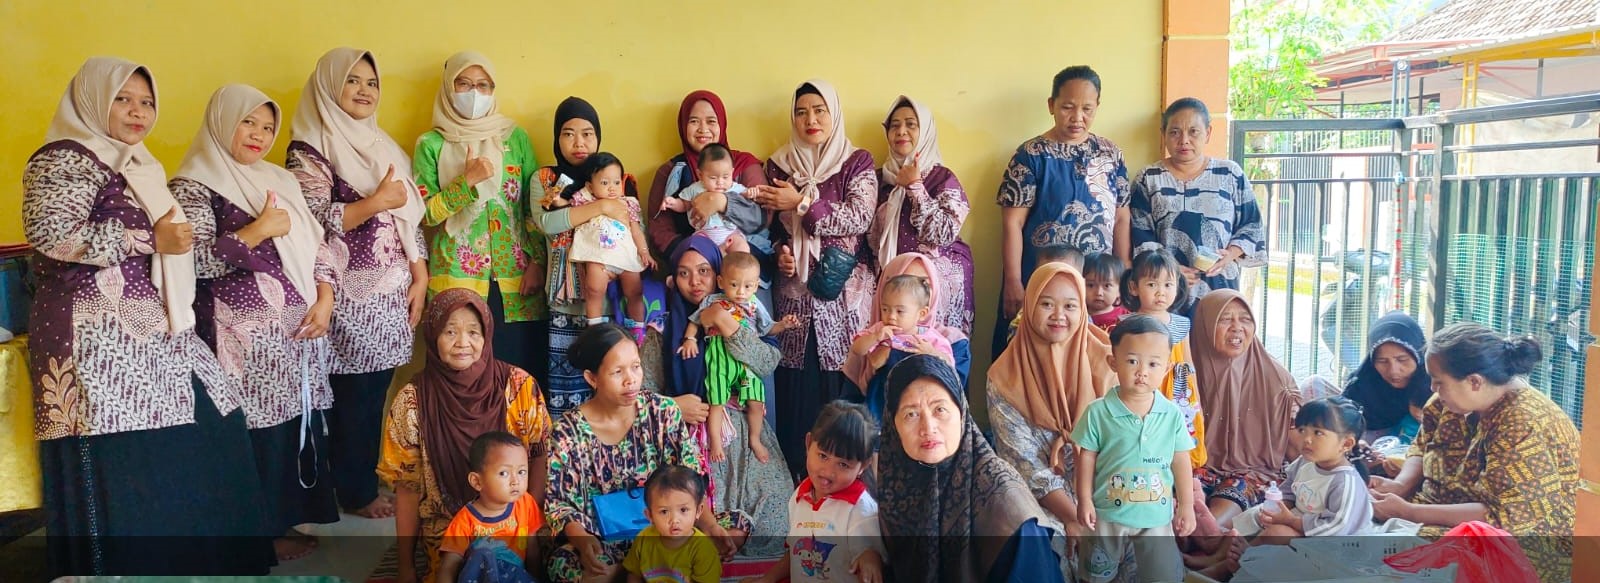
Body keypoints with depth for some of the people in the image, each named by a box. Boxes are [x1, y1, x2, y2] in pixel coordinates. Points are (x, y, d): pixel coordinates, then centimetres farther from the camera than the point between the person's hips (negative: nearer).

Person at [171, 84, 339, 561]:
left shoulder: (279, 180, 16)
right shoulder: (194, 186, -3)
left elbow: (317, 244, 13)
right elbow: (196, 260, -15)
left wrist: (324, 299, -1)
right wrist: (260, 229, -17)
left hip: (302, 326, 6)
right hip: (247, 335, -6)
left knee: (302, 421, 9)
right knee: (260, 430, -1)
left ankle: (288, 518, 22)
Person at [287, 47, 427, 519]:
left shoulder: (381, 146, 16)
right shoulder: (310, 149, -5)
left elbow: (409, 217, 14)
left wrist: (420, 275, 6)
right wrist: (377, 201, -16)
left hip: (391, 290, 6)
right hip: (350, 294, -6)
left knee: (377, 389, 9)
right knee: (354, 393, 1)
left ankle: (370, 477, 20)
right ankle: (357, 492, 13)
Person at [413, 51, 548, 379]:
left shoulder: (515, 137, 9)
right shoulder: (431, 144, 4)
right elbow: (423, 214, -1)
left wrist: (537, 262, -1)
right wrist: (467, 180, -12)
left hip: (516, 277, 1)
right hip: (457, 278, -1)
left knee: (524, 371, -1)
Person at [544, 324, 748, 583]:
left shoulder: (663, 411, -5)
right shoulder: (568, 432, -10)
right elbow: (557, 501, -8)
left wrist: (711, 526, -20)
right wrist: (581, 539, -29)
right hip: (603, 541, -2)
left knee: (738, 524, -16)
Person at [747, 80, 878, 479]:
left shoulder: (858, 163, 3)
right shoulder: (780, 165, 12)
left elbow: (860, 218, -10)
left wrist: (803, 202, -14)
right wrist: (779, 253, -2)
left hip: (845, 291, -2)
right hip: (794, 292, 2)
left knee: (844, 384, -4)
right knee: (796, 385, 0)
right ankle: (798, 473, 11)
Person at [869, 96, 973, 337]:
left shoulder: (943, 177, -3)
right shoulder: (879, 178, 7)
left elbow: (944, 234, -16)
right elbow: (870, 236, 11)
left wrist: (915, 186, -13)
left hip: (938, 280, -3)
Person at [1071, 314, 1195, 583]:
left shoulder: (1173, 414, -7)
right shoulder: (1098, 412, -13)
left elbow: (1180, 461, 1)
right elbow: (1087, 457, -6)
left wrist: (1186, 506, 3)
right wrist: (1085, 501, -6)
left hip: (1157, 515, 1)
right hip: (1108, 513, -1)